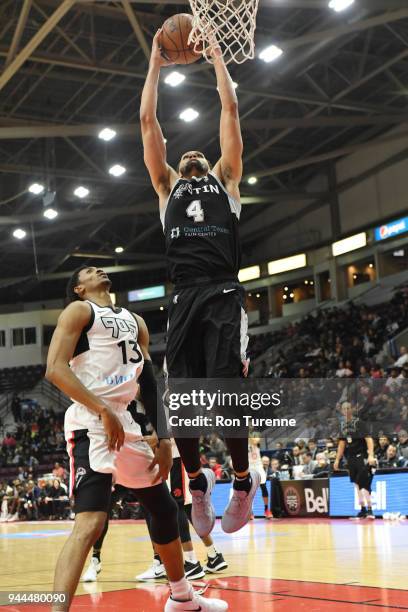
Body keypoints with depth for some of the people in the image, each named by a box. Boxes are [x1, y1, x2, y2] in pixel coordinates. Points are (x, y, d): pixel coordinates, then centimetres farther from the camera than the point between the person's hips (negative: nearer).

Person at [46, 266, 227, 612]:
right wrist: (103, 410, -23)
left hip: (125, 422, 9)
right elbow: (55, 369, -14)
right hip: (90, 423, -8)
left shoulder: (135, 321, 22)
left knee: (164, 508, 18)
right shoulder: (80, 311, -1)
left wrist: (164, 439, 11)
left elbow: (149, 383, 19)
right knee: (91, 522, -24)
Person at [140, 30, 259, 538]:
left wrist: (217, 54, 27)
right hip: (184, 299, 2)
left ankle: (243, 480, 6)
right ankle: (197, 482, 16)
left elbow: (229, 109, 20)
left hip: (224, 295, -2)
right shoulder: (167, 187, 26)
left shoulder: (225, 179, 23)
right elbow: (147, 121, 23)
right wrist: (155, 64, 28)